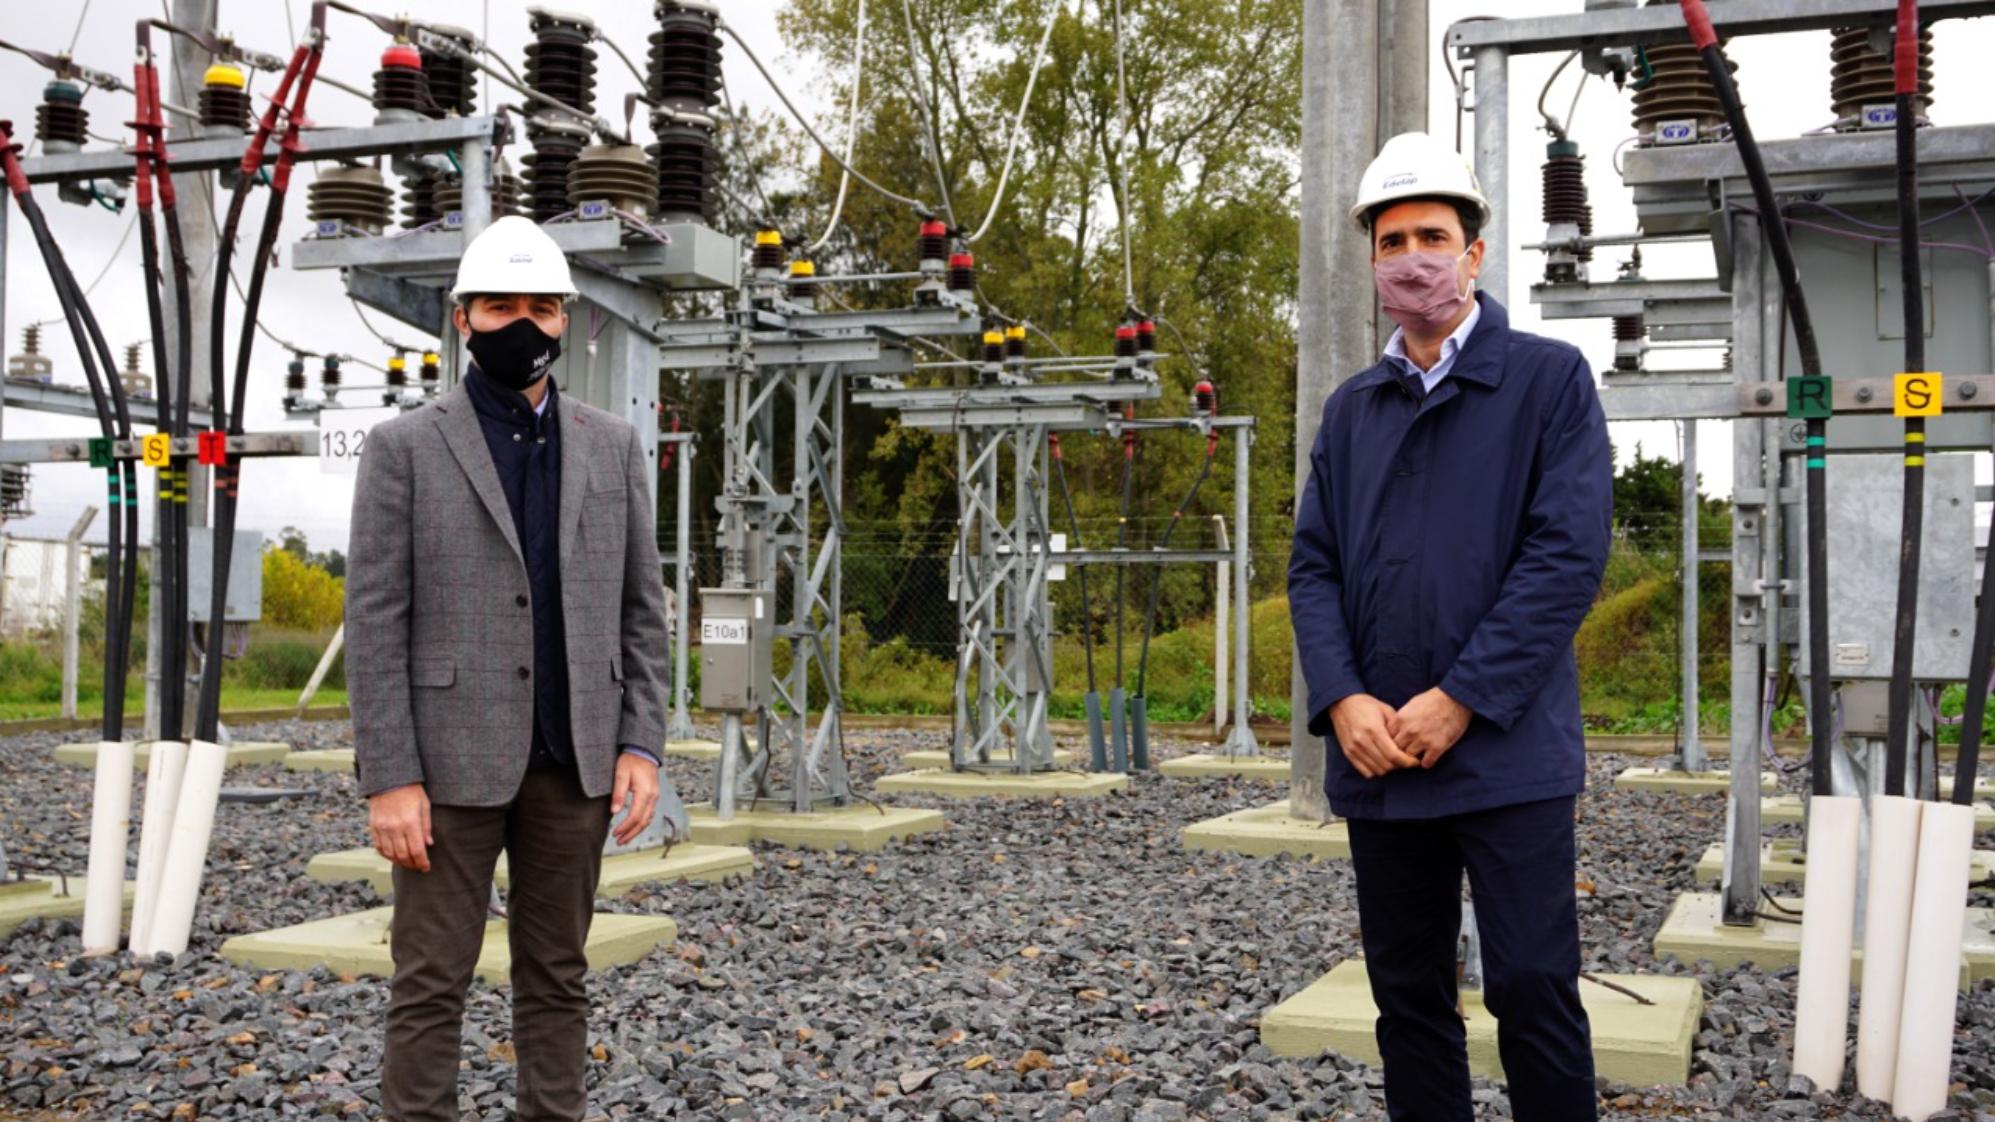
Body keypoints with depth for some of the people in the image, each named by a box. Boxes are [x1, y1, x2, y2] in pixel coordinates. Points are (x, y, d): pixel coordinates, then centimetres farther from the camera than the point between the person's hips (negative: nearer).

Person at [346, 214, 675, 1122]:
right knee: (430, 983, 3)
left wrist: (640, 745, 0)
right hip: (451, 759, -3)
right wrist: (389, 778, -12)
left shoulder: (613, 447, 8)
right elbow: (374, 622, -6)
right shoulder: (403, 448, -2)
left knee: (556, 975, 12)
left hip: (574, 761, 3)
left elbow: (641, 608, 9)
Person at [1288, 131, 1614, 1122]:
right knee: (1408, 995, 11)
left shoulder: (1549, 379, 0)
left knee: (1533, 988, -2)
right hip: (1376, 757, 5)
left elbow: (1568, 555, -10)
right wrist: (1341, 699, -8)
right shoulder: (1351, 409, 15)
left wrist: (1460, 700, -16)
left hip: (1507, 751, -4)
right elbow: (1313, 564, 9)